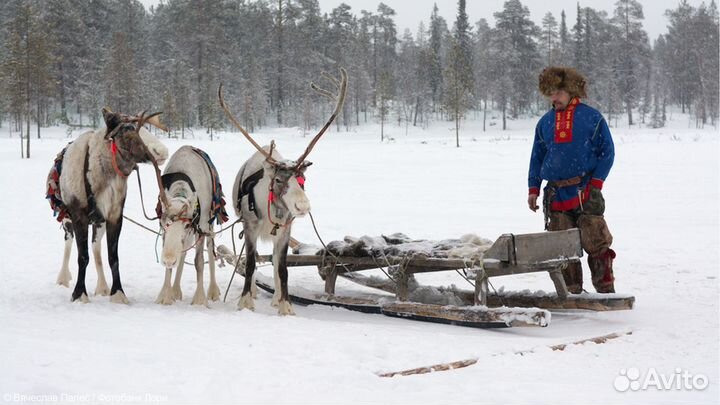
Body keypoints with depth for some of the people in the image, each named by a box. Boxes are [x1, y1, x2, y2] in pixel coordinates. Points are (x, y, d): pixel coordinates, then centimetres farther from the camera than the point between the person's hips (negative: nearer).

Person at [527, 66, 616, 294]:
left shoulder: (592, 117, 2)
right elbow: (537, 157, 19)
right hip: (556, 195, 4)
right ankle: (572, 291, 11)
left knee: (596, 242, -7)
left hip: (585, 192, -4)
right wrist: (533, 189, 11)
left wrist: (596, 183, -6)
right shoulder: (545, 123, 14)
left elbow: (607, 151, 2)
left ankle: (605, 288, 2)